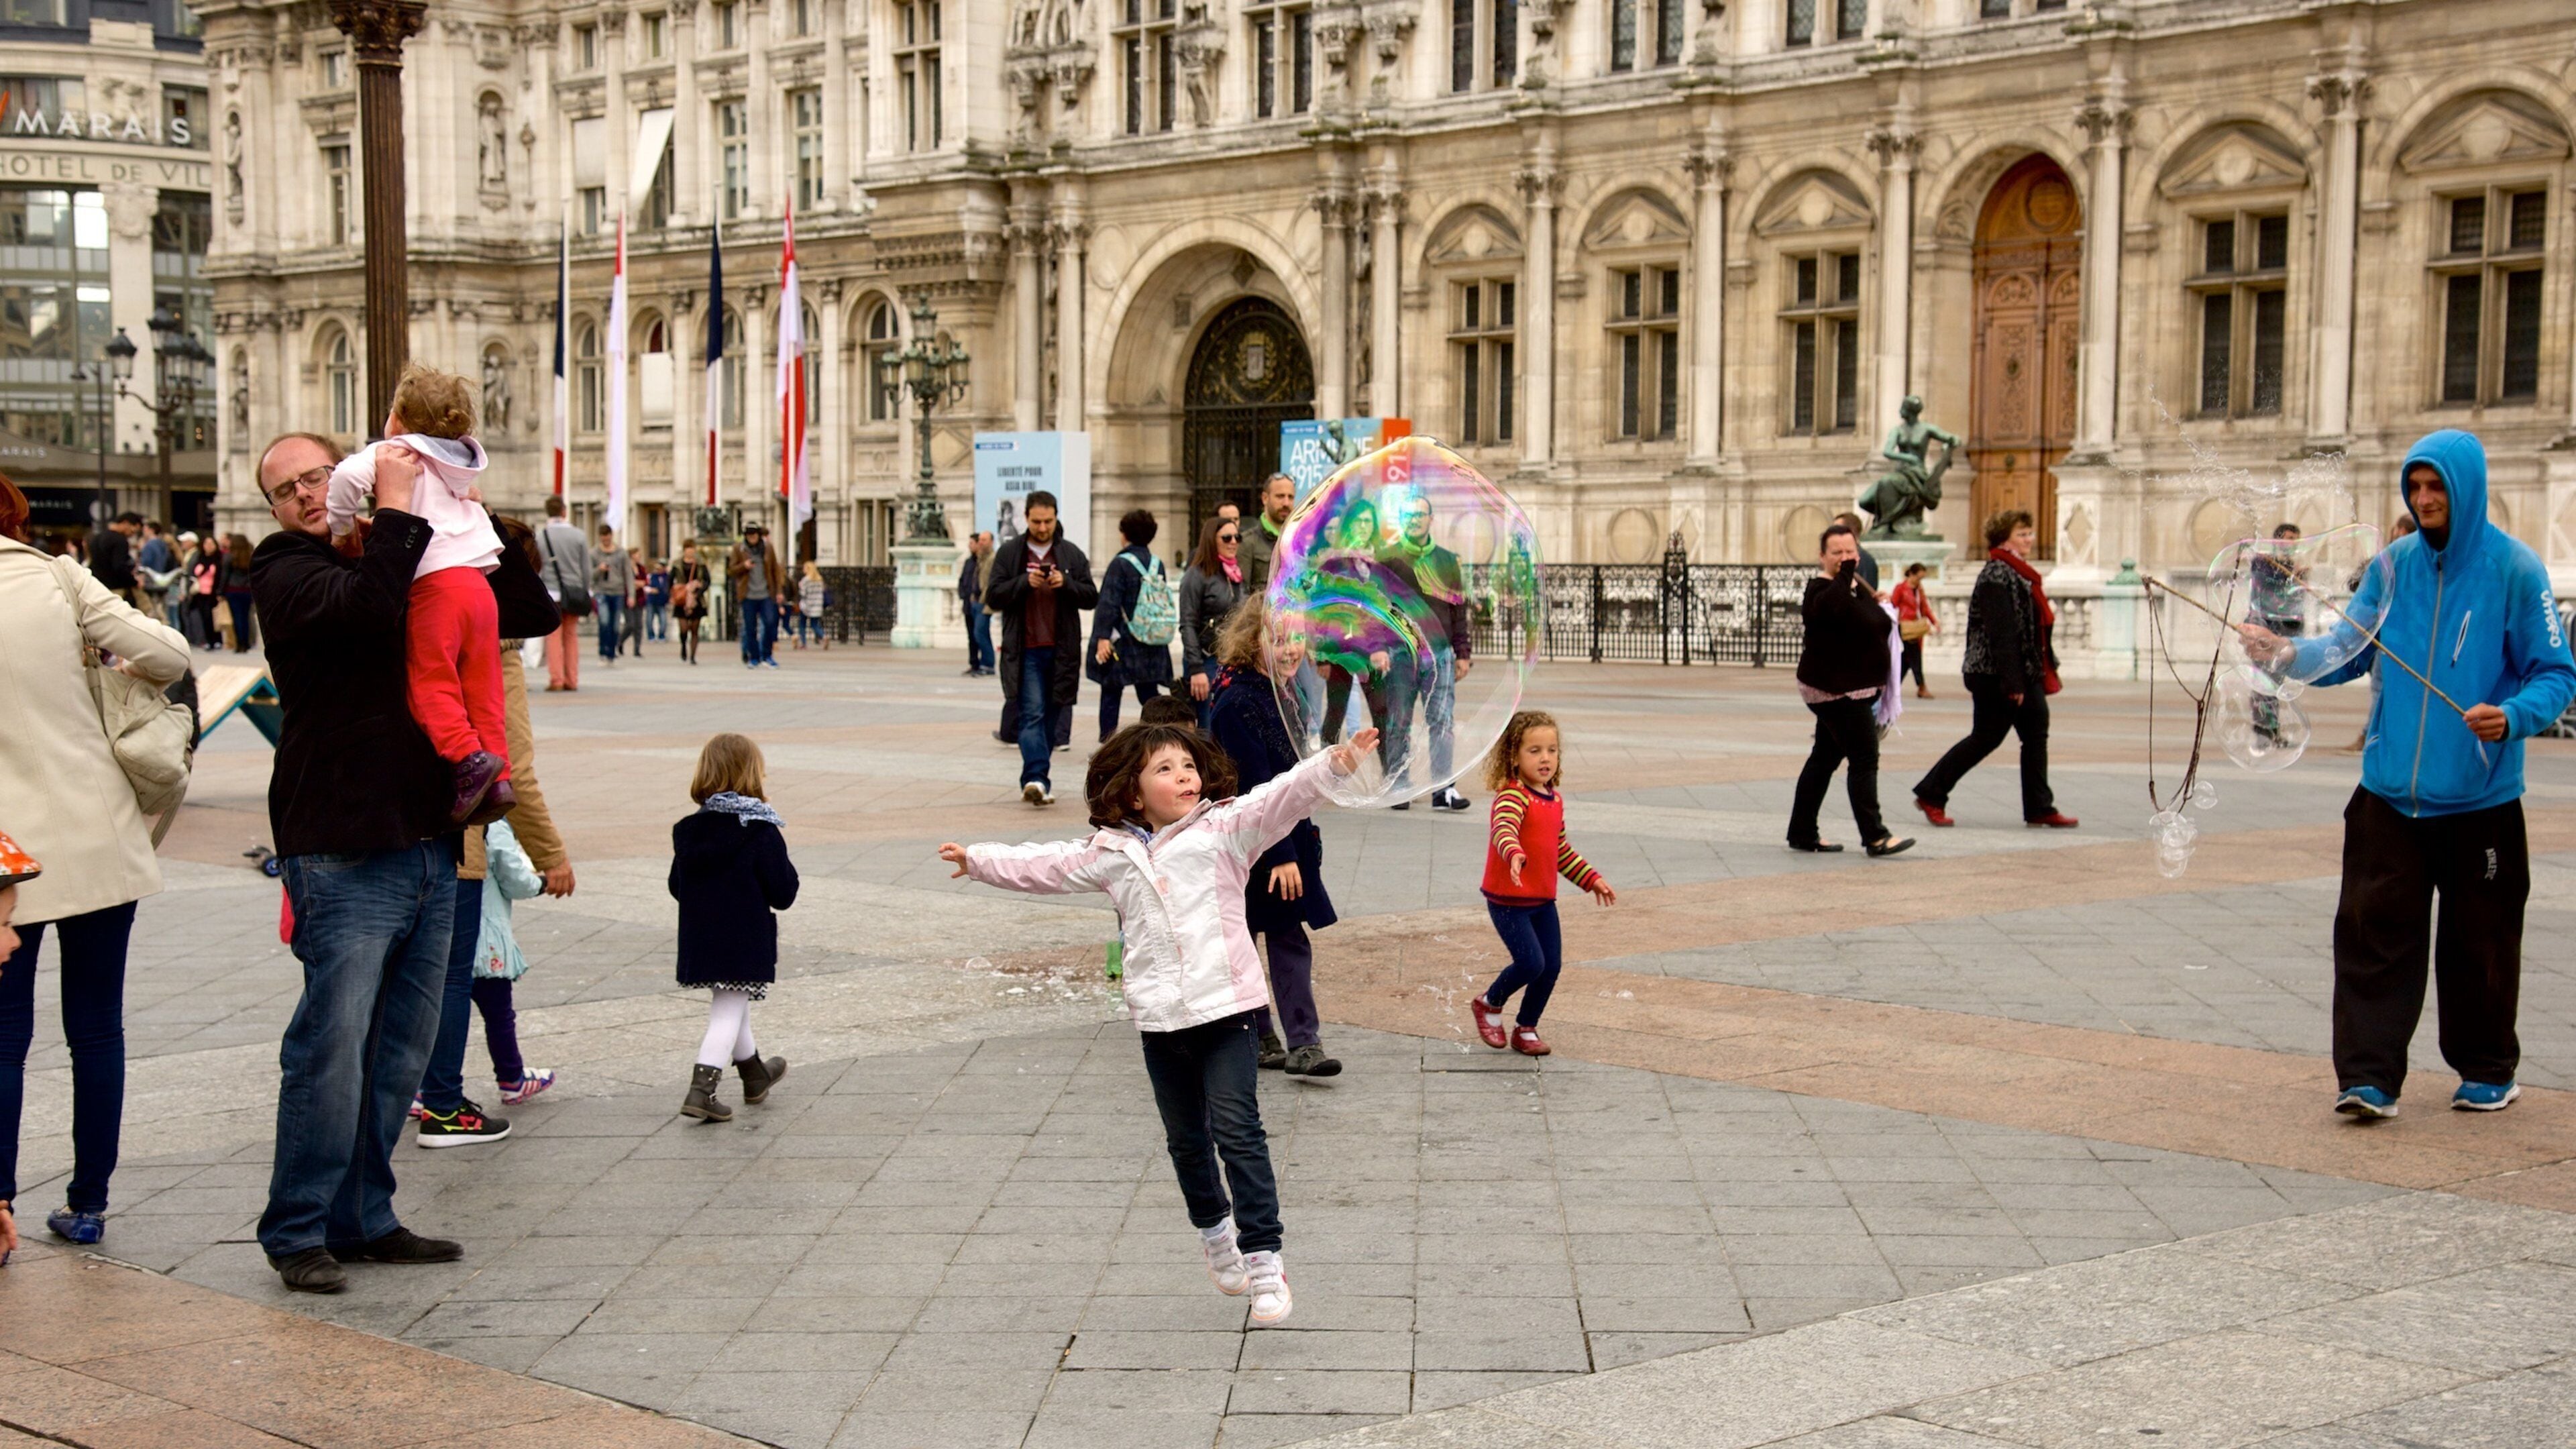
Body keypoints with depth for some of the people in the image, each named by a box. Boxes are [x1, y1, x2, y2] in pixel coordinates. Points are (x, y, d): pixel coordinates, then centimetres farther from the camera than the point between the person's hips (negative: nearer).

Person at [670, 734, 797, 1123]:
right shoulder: (761, 834, -15)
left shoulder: (687, 831, 2)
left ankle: (755, 1075, 42)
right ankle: (702, 1090, -14)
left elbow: (677, 888, 9)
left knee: (732, 1008, 23)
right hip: (745, 945, -7)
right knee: (728, 1014, -3)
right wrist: (785, 867, 3)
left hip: (700, 942, 7)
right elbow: (783, 895, -14)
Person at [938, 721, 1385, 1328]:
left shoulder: (1223, 830, -1)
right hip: (1160, 1020, 4)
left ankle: (1262, 1258, -8)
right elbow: (1047, 866, 22)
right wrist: (979, 861, 28)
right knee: (1185, 1141, 16)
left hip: (1226, 1007, -4)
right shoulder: (1112, 854, 10)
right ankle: (1215, 1230, 40)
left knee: (1238, 1130, -11)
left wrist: (1335, 764, -30)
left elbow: (1280, 799, -15)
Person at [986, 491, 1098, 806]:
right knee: (1032, 713, -13)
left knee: (1052, 714, 6)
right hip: (1026, 651, -3)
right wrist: (1024, 582, -14)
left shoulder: (1072, 554, 10)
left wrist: (1065, 584, -11)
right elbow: (994, 597, 1)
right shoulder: (1009, 553, 5)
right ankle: (1037, 779, -23)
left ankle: (1034, 779, 15)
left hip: (1061, 650, 3)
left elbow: (1091, 597, 7)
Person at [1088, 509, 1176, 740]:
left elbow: (1108, 604, -15)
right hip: (1152, 646, 5)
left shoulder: (1120, 564, -10)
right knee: (1149, 695, 10)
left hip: (1123, 643, -5)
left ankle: (1107, 744, -1)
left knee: (1111, 694, 1)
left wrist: (1103, 637, -16)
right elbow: (1165, 601, 15)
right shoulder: (1157, 565, 7)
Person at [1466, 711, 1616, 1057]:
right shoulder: (1512, 797, -18)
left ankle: (1526, 1029, 22)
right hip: (1508, 900, -8)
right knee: (1531, 963, -14)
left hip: (1543, 899, 8)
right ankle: (1488, 1004, 14)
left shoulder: (1555, 799, 9)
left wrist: (1591, 879, 22)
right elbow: (1503, 830, -40)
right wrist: (1514, 854, -60)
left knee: (1552, 966, 4)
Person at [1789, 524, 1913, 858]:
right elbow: (1829, 608, -39)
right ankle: (1874, 837, -12)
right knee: (1865, 760, -12)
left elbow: (1870, 628, 31)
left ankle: (1802, 833, 18)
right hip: (1836, 690, -10)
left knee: (1825, 758, 12)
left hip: (1855, 690, 10)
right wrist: (1845, 574, -32)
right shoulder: (1822, 590, -14)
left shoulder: (1858, 587, 14)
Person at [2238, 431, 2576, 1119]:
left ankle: (2487, 1070, 27)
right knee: (2374, 934, -4)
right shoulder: (2393, 564, 5)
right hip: (2390, 793, 3)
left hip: (2480, 798, -3)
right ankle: (2369, 1078, -1)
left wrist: (2514, 717, -24)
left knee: (2479, 942, 9)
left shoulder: (2513, 568, -6)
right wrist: (2290, 654, -13)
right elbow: (2351, 650, 6)